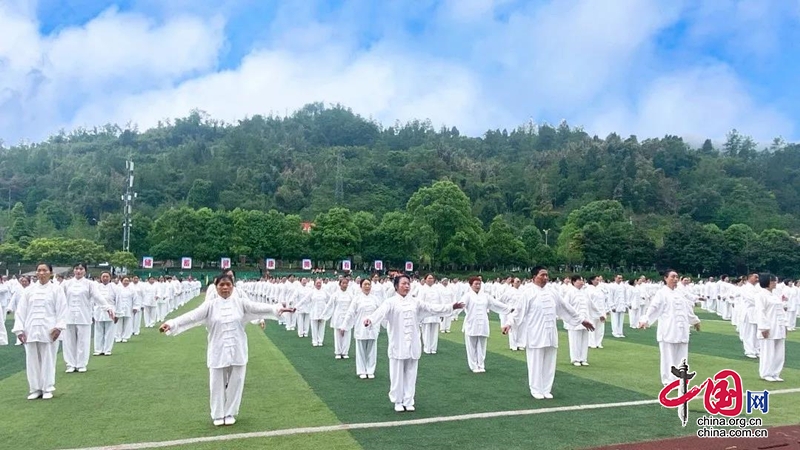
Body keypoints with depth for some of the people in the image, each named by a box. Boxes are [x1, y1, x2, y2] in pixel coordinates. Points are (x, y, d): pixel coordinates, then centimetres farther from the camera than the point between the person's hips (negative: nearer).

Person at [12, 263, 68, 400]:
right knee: (32, 360, 7)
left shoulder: (56, 289, 0)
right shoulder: (29, 290, 6)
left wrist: (58, 327, -11)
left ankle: (47, 389, 14)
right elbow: (21, 310, 6)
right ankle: (35, 389, 18)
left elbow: (62, 309, -3)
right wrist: (19, 329, -1)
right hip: (31, 330, 3)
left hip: (48, 331, -3)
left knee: (48, 360, 3)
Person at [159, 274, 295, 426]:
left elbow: (258, 307, -11)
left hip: (237, 351, 1)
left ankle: (230, 413, 28)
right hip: (218, 351, -1)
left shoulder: (240, 302, -1)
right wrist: (171, 323, -26)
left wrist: (277, 309, -26)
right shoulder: (210, 304, -4)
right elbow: (192, 316, -13)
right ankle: (218, 415, 28)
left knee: (235, 383, 9)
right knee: (218, 384, 8)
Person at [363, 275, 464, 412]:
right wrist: (370, 319, -45)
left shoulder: (415, 302, 8)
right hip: (398, 345, -4)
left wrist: (451, 307, -5)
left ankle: (408, 401, 22)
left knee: (411, 374, 10)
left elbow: (431, 308, 4)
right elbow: (381, 311, -24)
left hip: (413, 345, 4)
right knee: (397, 374, 4)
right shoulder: (391, 302, -6)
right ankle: (398, 402, 20)